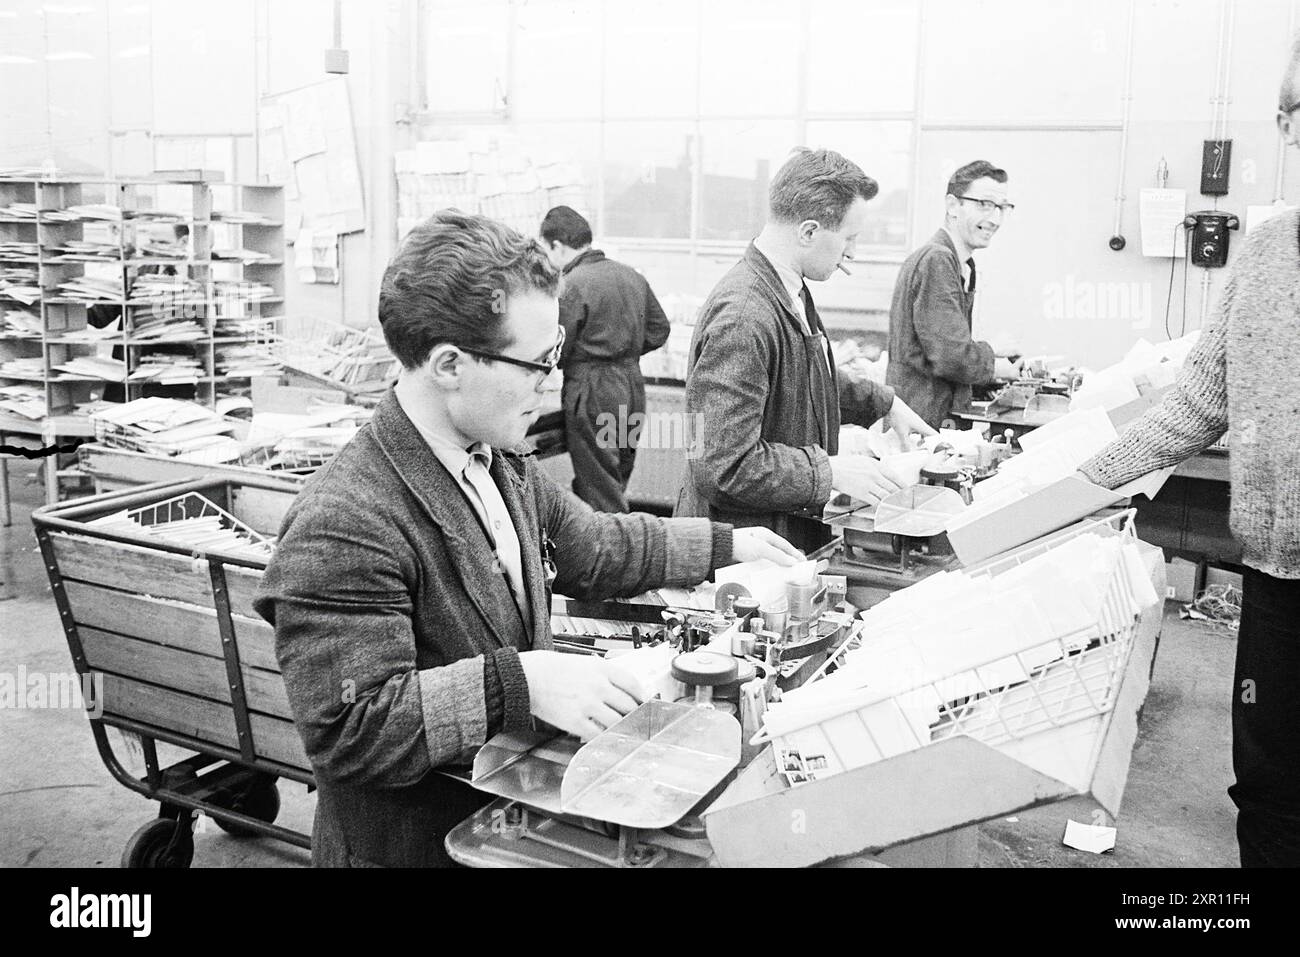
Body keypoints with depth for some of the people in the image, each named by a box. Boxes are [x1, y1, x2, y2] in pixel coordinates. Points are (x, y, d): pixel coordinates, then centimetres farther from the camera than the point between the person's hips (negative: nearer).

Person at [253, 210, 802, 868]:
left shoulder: (498, 462, 3)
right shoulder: (343, 529, -26)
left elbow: (587, 547, 18)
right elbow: (345, 728, -29)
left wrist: (725, 546, 20)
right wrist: (518, 683, -35)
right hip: (419, 845, -7)